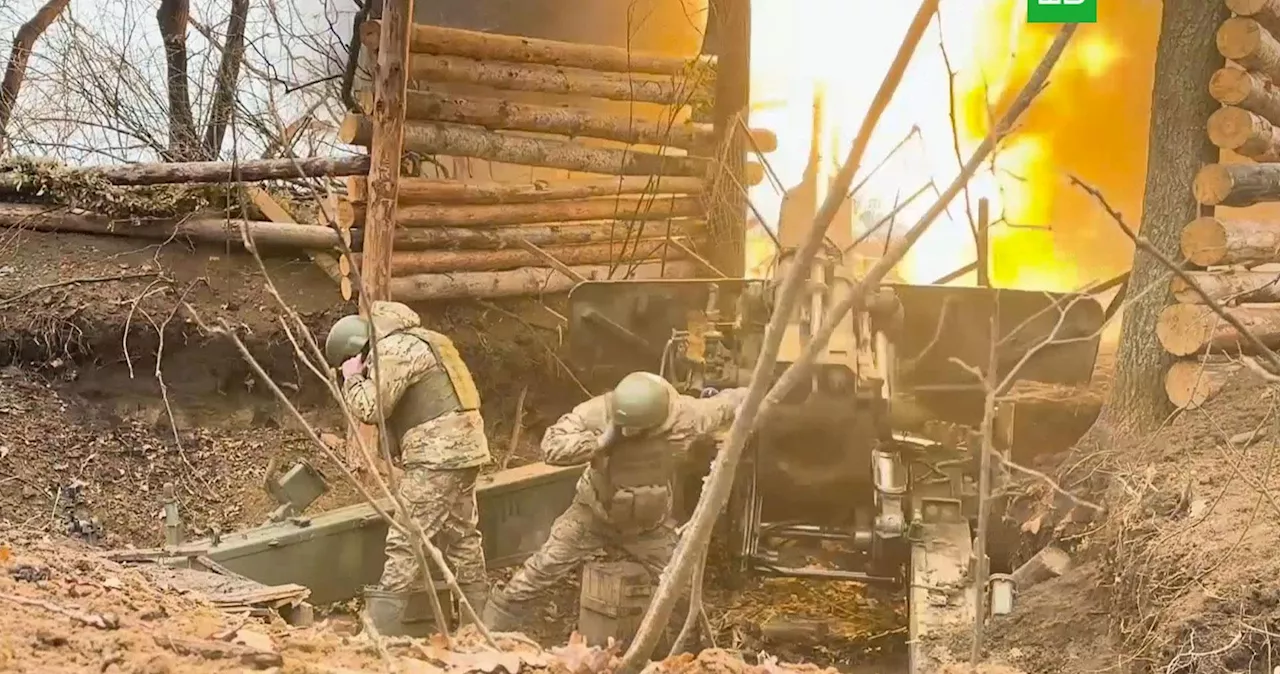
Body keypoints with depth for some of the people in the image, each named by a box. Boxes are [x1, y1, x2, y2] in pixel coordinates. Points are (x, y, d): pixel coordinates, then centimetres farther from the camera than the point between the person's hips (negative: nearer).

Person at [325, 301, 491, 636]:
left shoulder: (394, 350, -11)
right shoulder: (412, 342, 20)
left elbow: (369, 408, -16)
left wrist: (352, 378, 0)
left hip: (438, 453, -10)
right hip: (462, 446, 10)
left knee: (406, 541, -8)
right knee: (462, 536, 15)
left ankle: (380, 626, -7)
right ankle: (479, 618, 22)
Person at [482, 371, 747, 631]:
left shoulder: (684, 416, -27)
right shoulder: (597, 412, -30)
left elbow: (733, 402, -11)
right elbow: (551, 447, -34)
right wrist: (601, 441, -40)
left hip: (650, 524, 1)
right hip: (594, 514, -1)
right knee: (540, 571, -2)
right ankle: (491, 630, 15)